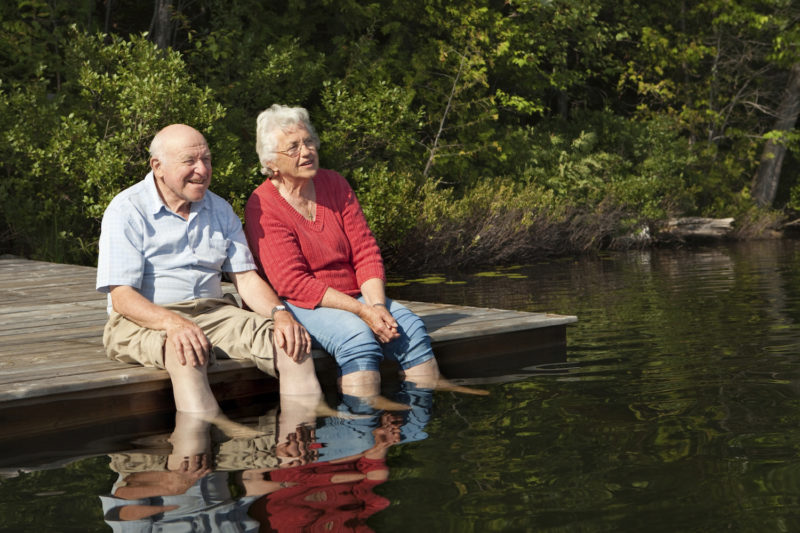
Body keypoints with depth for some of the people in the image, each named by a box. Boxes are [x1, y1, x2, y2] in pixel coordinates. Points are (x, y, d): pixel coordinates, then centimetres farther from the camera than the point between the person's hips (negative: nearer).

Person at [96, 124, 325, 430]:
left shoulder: (220, 210, 14)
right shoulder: (126, 212, -5)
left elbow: (246, 277, 11)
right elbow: (121, 297, -14)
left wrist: (280, 313, -11)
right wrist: (172, 323, -33)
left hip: (212, 312, 5)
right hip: (144, 321, -5)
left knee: (290, 339, -19)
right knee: (186, 351, -40)